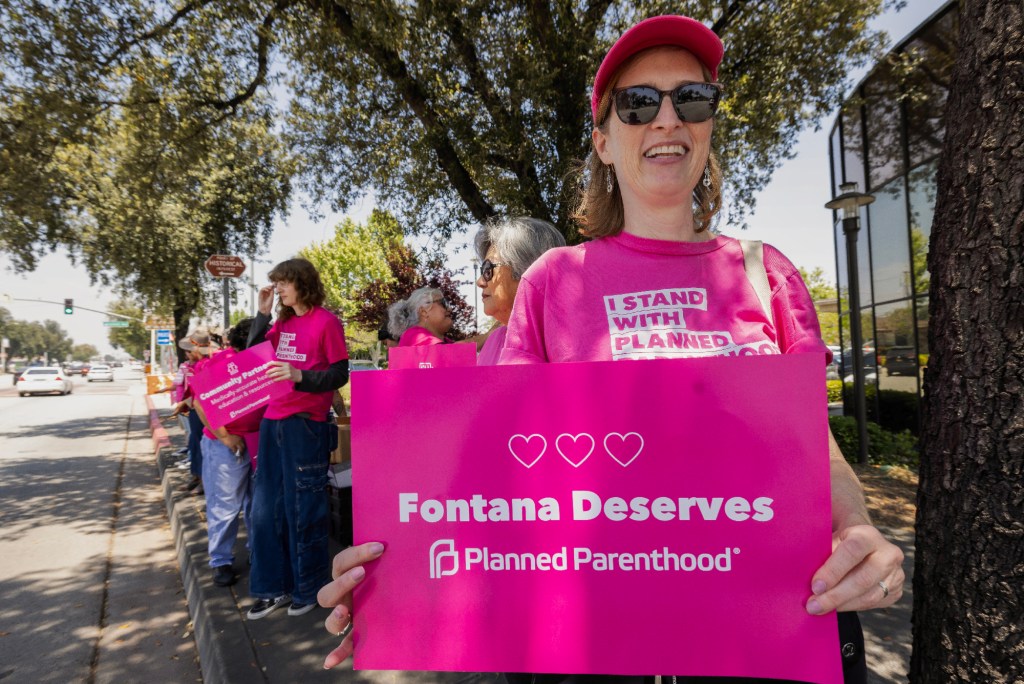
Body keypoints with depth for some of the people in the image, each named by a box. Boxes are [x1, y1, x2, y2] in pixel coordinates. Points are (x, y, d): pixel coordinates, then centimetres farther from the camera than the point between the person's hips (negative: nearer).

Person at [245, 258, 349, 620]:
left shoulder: (326, 322, -7)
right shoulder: (282, 323, 13)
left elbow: (339, 374, -9)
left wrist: (300, 376, -24)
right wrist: (262, 313, 6)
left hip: (306, 425, -7)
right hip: (273, 422, 7)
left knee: (303, 509, 3)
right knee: (266, 509, 11)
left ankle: (309, 588, 21)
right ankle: (273, 587, 26)